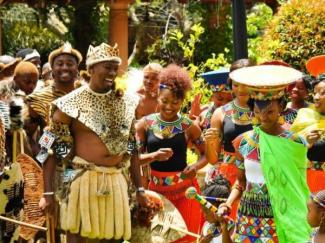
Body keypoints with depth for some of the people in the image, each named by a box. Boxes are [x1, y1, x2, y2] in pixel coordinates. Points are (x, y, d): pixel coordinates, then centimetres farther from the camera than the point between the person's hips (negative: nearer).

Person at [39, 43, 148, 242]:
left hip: (115, 181, 4)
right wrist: (48, 192, -10)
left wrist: (139, 188, 13)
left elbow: (132, 147, 15)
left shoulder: (125, 102, 9)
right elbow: (52, 148, -5)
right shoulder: (71, 103, -5)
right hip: (82, 179, -4)